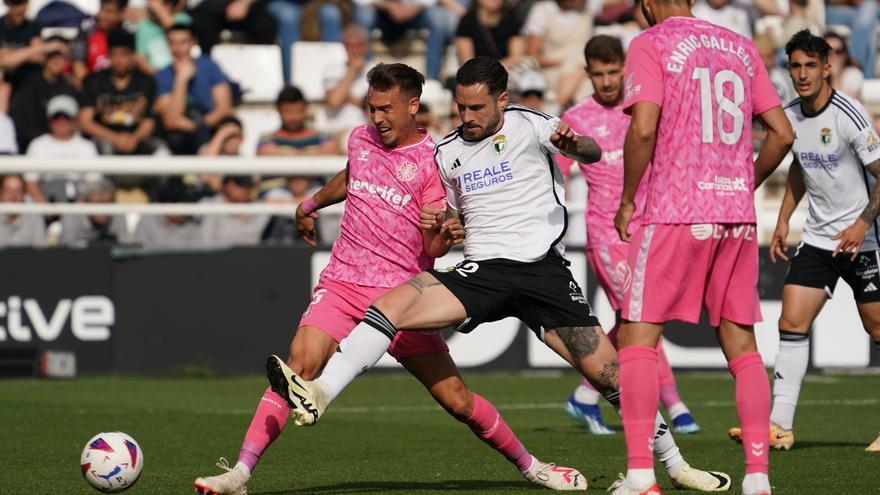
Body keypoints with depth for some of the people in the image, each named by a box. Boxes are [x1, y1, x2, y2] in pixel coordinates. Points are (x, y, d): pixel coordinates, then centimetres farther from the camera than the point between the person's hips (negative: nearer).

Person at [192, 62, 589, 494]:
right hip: (342, 282, 3)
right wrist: (310, 205, 46)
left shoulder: (434, 161, -5)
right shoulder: (360, 139, 8)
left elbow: (431, 248, -9)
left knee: (457, 399, -2)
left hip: (401, 294, -3)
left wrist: (445, 236, -31)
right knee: (300, 364, -22)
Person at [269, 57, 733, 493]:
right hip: (481, 271, 3)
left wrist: (574, 144, -37)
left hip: (544, 268, -3)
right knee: (394, 301, -23)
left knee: (607, 372, -5)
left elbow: (593, 153, -13)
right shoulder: (446, 153, 13)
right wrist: (437, 222, 4)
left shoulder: (529, 126, -1)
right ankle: (316, 395, -33)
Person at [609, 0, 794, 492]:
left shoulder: (650, 45, -2)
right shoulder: (742, 47, 13)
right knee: (742, 345, 9)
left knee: (637, 337, 1)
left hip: (675, 213, -5)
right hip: (738, 214, 5)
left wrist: (628, 201, -2)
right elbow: (782, 134, 11)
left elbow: (644, 128, -14)